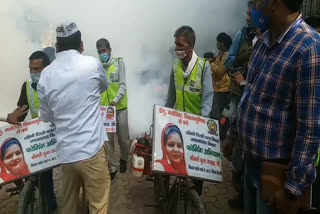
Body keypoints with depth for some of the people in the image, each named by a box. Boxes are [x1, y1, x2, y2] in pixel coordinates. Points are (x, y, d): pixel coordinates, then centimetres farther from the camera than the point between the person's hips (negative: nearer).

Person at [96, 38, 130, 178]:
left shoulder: (119, 62, 0)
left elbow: (122, 85, -6)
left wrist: (115, 100, -21)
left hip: (120, 107, -1)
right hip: (104, 108, 1)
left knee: (123, 137, 7)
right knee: (108, 139, 3)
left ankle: (124, 159, 34)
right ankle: (112, 167, 17)